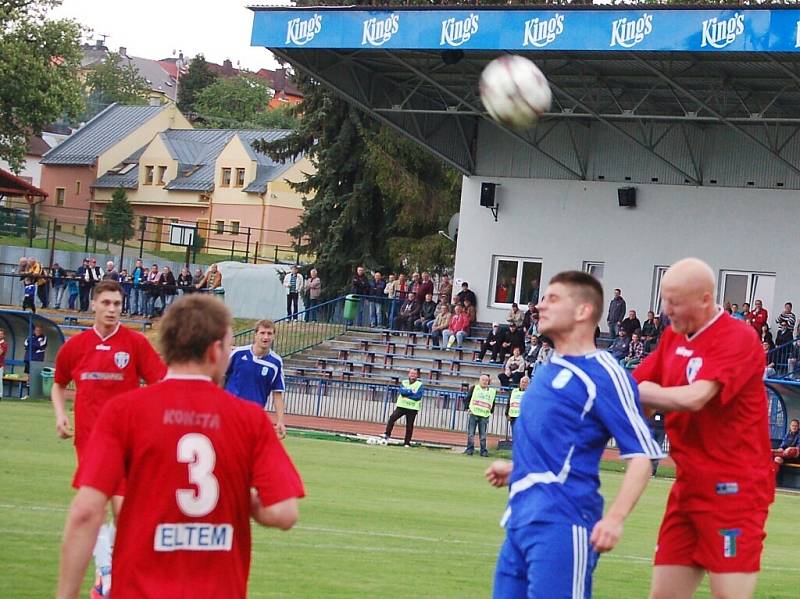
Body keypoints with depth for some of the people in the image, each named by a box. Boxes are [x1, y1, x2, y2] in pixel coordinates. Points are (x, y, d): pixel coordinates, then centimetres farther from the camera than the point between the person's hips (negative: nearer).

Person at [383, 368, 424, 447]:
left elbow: (418, 396, -12)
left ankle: (407, 442, 3)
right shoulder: (404, 383, 11)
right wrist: (411, 391, -13)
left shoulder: (419, 385, 2)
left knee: (409, 425, -3)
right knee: (392, 418, -16)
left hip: (412, 408, -2)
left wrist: (406, 394, -10)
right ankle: (387, 434, -9)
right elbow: (401, 391, -7)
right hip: (401, 406, 2)